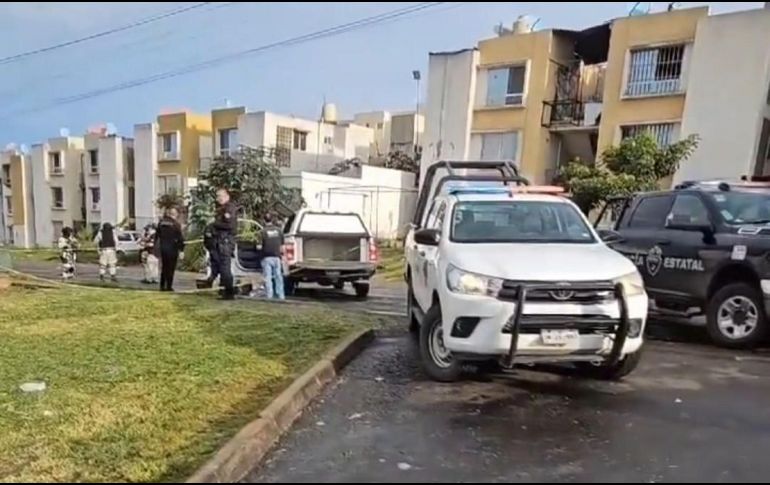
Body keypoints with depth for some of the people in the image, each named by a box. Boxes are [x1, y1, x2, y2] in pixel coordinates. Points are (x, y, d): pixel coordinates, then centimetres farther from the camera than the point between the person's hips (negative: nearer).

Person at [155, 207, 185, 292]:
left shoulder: (161, 222, 7)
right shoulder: (176, 224, -10)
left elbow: (157, 235, 13)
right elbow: (180, 238, -13)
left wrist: (156, 247, 20)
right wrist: (181, 250, -10)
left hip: (163, 248, 5)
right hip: (172, 248, -5)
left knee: (164, 267, 15)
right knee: (171, 268, 0)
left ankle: (162, 286, 17)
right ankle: (169, 286, 0)